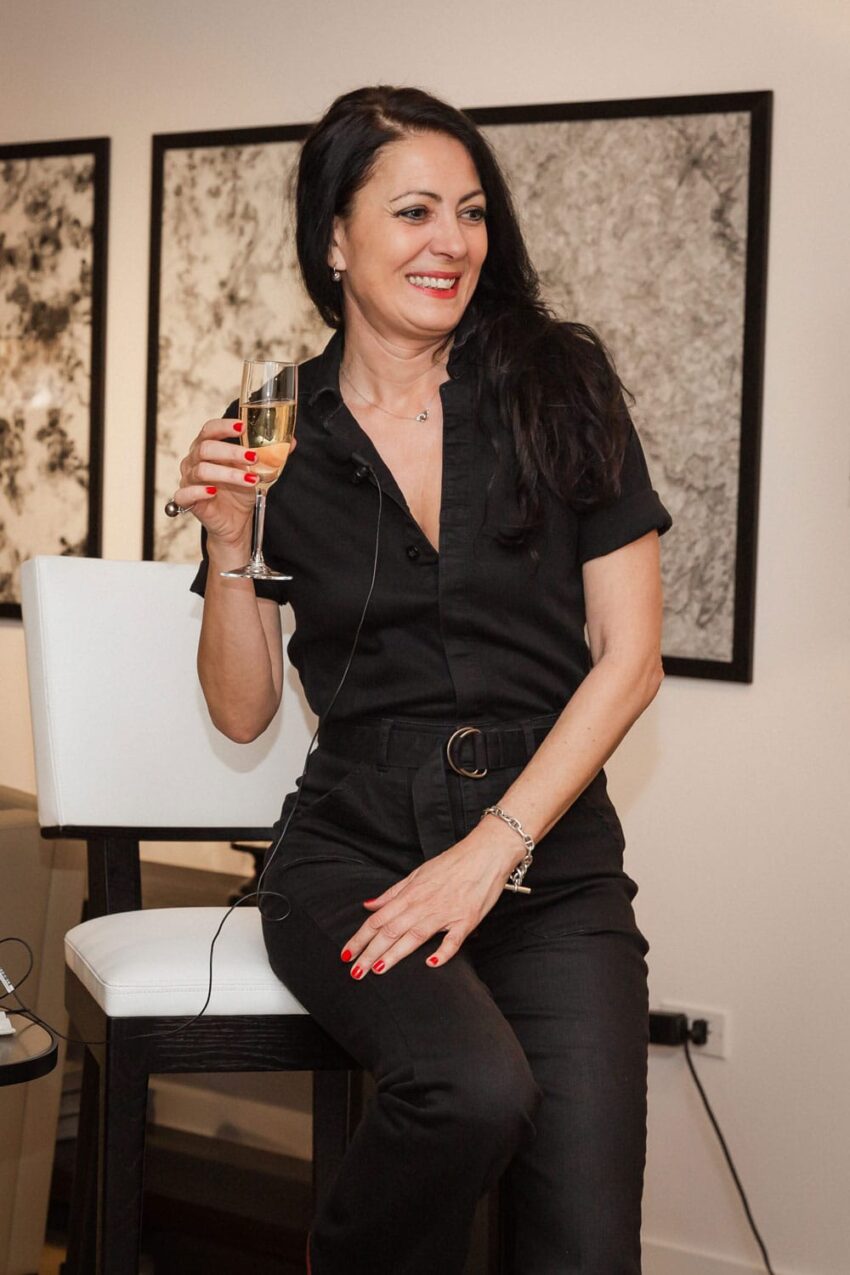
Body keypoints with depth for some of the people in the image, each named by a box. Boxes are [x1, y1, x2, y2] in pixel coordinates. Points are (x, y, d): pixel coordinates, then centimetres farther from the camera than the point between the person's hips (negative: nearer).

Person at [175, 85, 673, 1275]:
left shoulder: (558, 387, 3)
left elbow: (629, 656, 0)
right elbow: (242, 710, 9)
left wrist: (496, 845, -9)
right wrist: (229, 544, -8)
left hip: (553, 857, 1)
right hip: (357, 847, 0)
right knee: (476, 1087, -30)